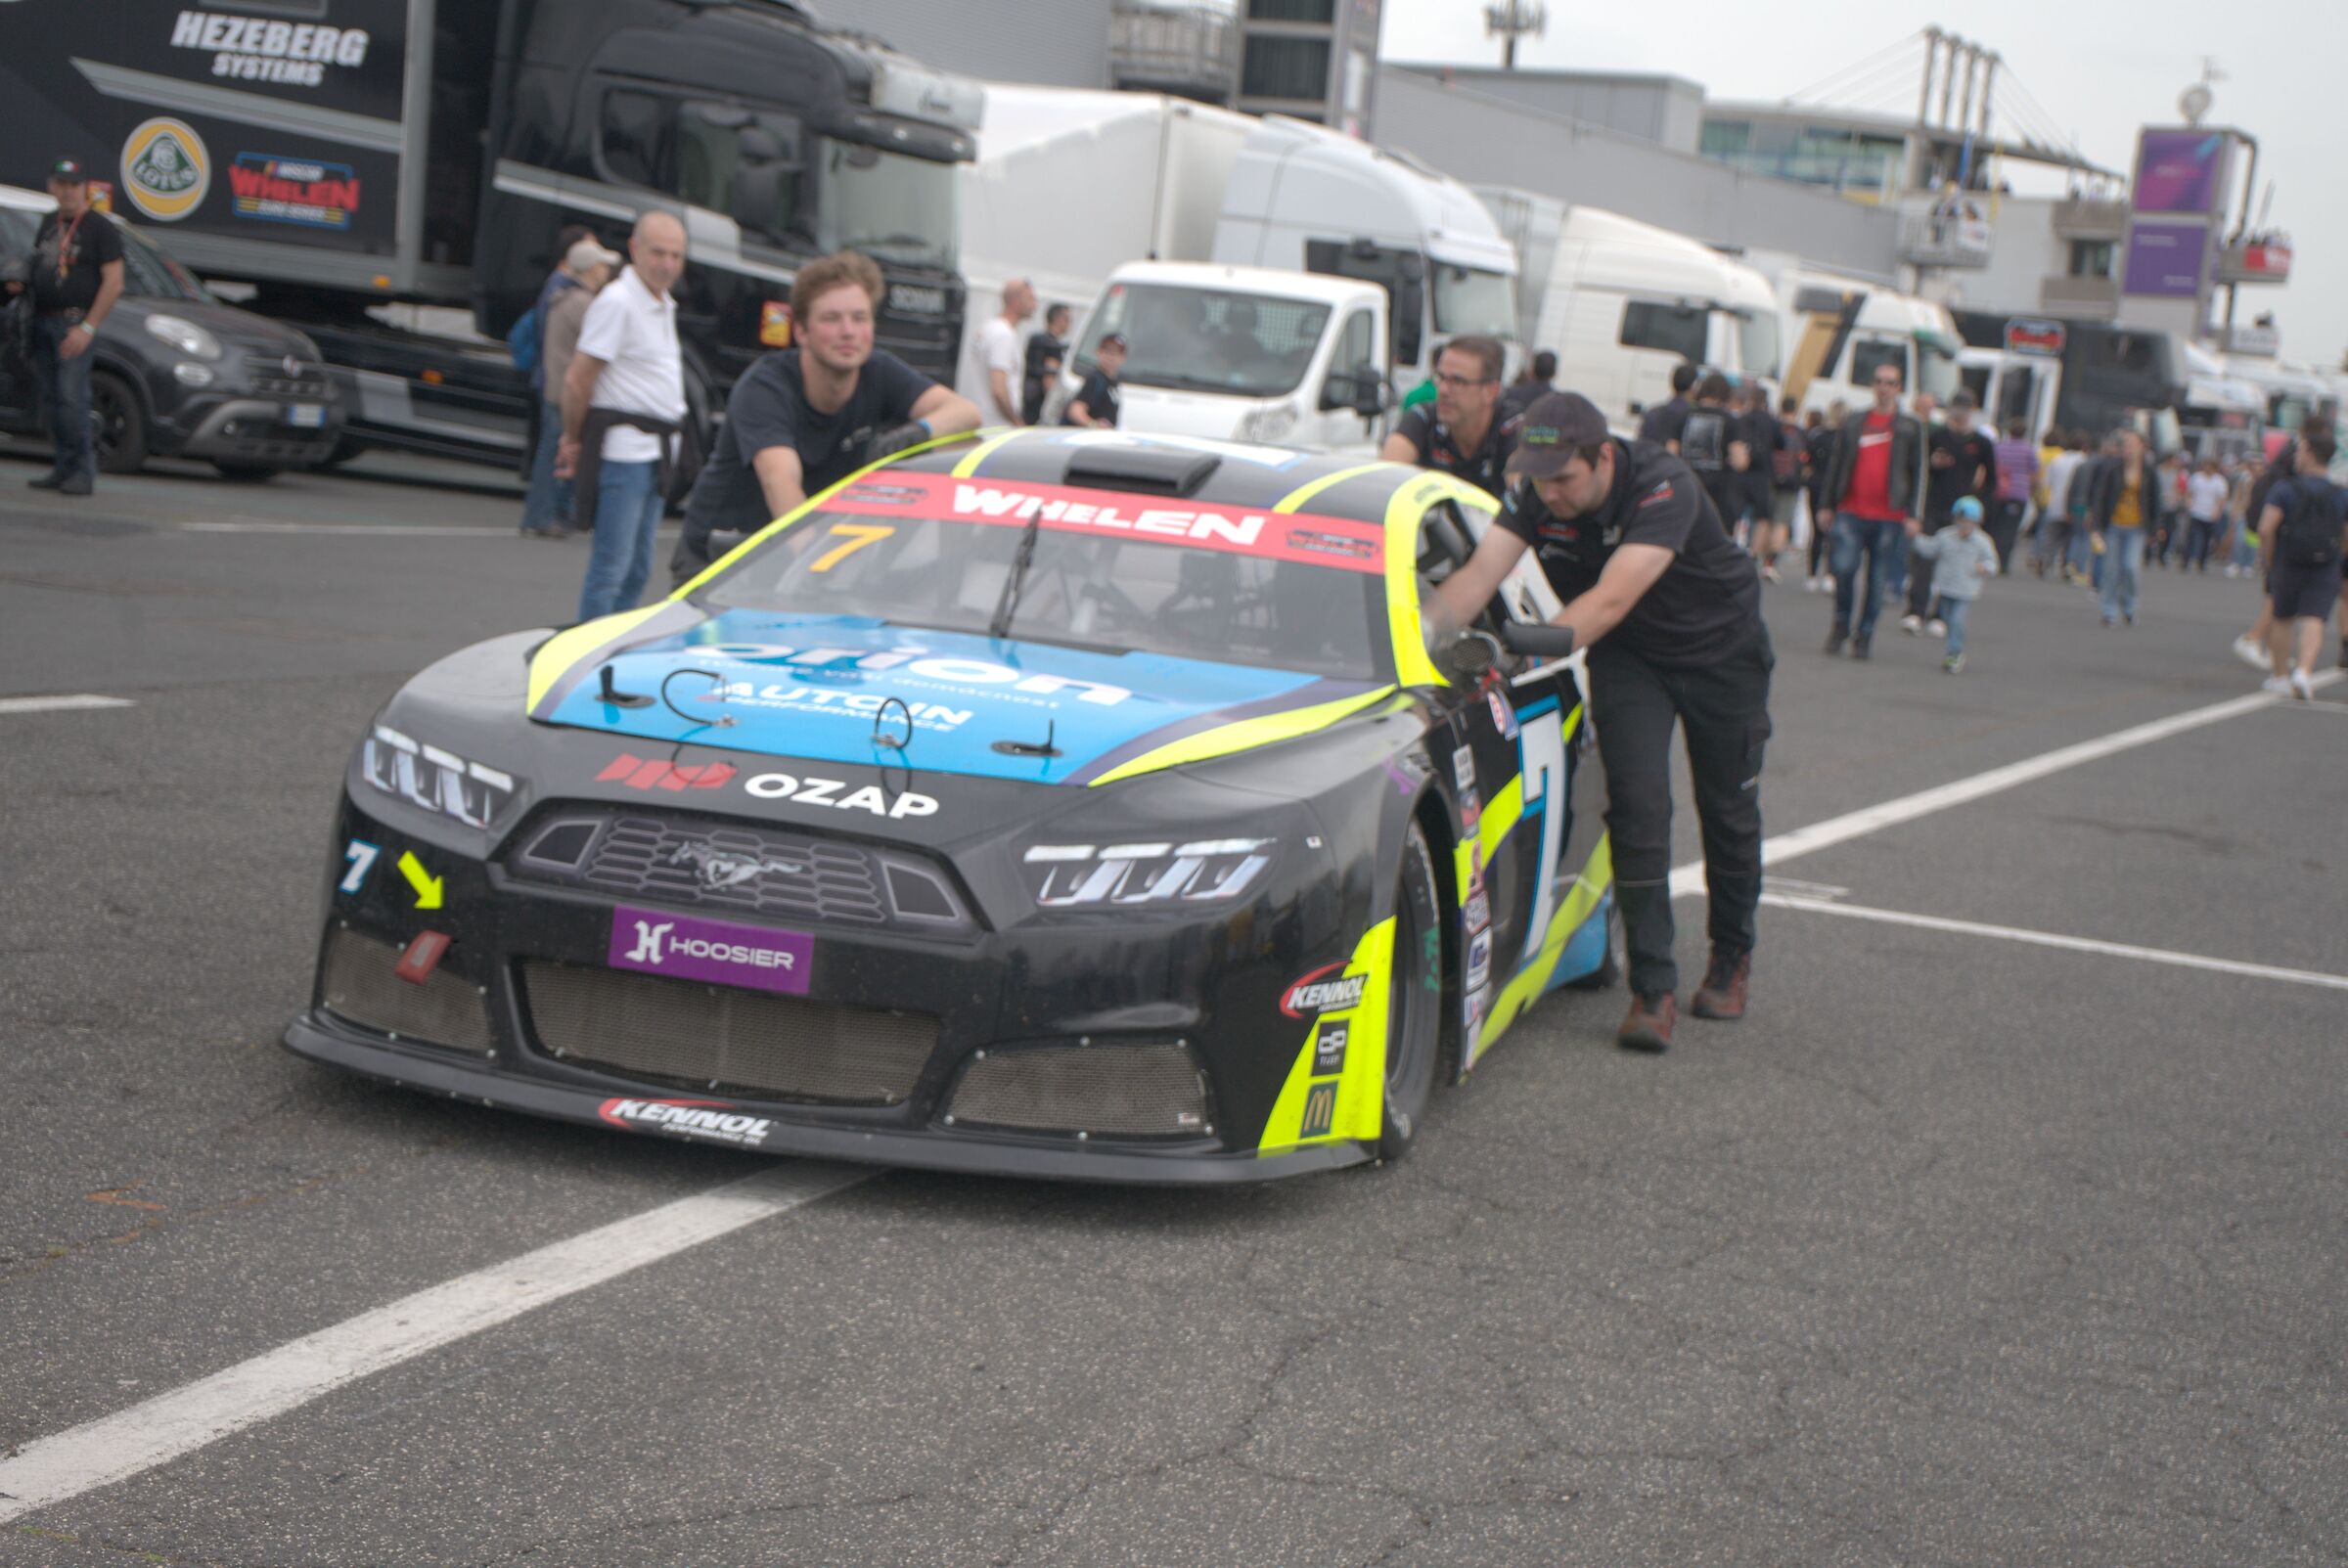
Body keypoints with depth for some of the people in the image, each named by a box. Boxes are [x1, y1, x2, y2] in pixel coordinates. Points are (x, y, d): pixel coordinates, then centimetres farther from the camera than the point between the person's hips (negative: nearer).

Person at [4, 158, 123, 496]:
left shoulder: (100, 228, -5)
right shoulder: (48, 224, 17)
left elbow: (113, 284, -11)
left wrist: (87, 328, -17)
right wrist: (21, 283, 8)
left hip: (75, 324, -7)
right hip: (43, 322, 7)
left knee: (72, 398, -14)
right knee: (53, 399, 7)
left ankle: (82, 471, -9)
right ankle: (63, 468, 12)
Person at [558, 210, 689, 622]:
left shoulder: (663, 304, 15)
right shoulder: (618, 302, -14)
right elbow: (577, 380, -14)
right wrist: (574, 439, -4)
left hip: (656, 454, 9)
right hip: (623, 449, -9)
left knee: (638, 569, 13)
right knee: (611, 568, -8)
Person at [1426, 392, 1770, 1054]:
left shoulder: (1664, 486, -36)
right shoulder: (1533, 493, -20)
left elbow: (1612, 598, -45)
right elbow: (1481, 569, -31)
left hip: (1719, 647, -3)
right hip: (1627, 658, 3)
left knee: (1728, 811, 9)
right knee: (1638, 805, -12)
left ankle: (1731, 959, 31)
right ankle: (1654, 989, -10)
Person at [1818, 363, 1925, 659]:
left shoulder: (1910, 427, 6)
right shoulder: (1853, 423, 12)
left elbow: (1918, 472, 5)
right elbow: (1837, 465, 16)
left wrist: (1912, 513, -3)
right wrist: (1828, 504, 11)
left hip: (1889, 517, -1)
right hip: (1851, 512, 1)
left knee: (1878, 579, 2)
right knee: (1843, 567, -13)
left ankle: (1864, 634, 14)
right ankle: (1841, 623, 8)